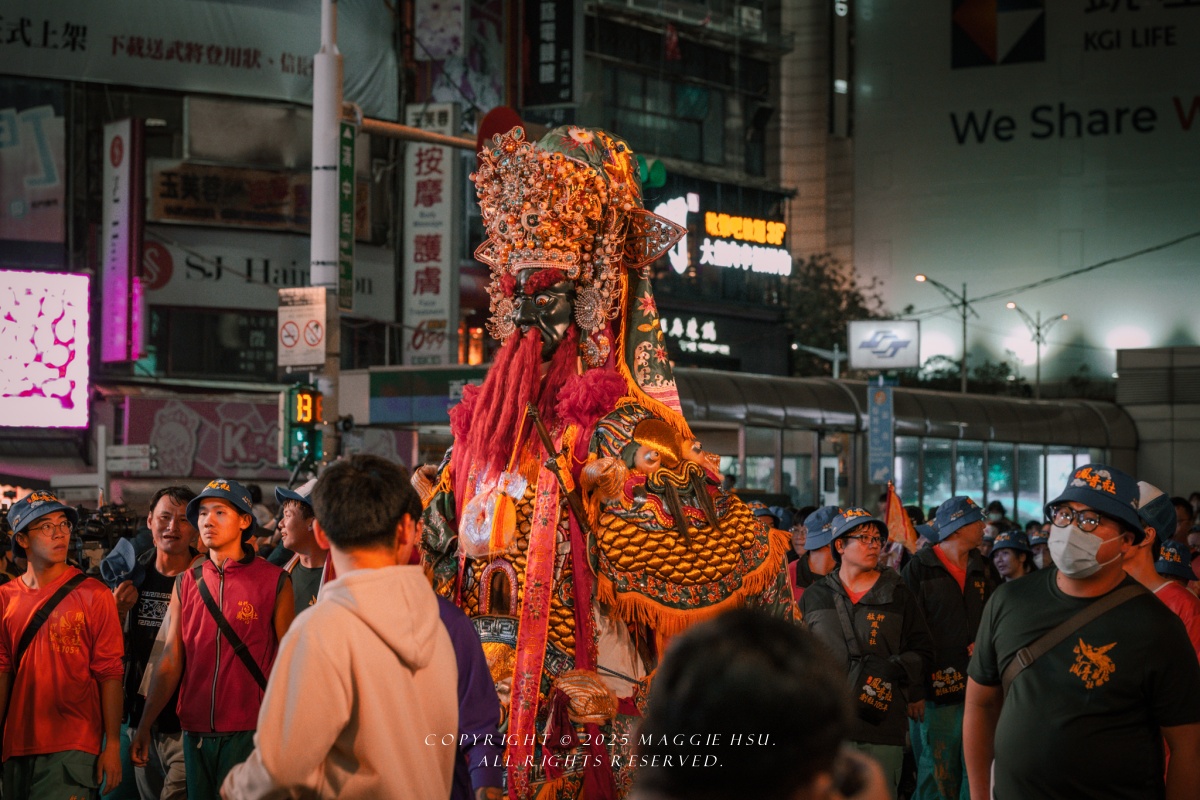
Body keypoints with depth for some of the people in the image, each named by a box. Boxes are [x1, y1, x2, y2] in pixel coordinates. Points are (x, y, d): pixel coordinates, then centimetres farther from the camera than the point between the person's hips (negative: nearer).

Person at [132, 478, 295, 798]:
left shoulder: (273, 580, -2)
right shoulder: (186, 583, 9)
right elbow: (170, 660, 7)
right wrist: (144, 726, 1)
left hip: (248, 732, -4)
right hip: (196, 731, 4)